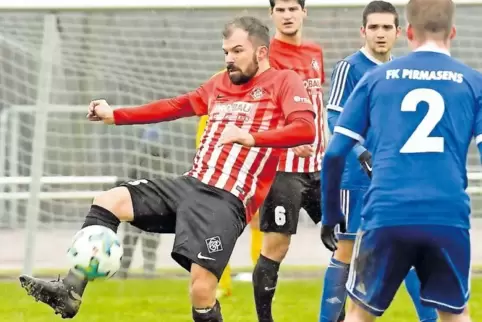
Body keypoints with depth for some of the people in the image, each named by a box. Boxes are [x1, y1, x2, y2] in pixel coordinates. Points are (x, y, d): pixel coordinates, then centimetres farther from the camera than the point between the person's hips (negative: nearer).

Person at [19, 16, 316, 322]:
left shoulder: (284, 82, -2)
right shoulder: (220, 84, 20)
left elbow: (305, 128, -18)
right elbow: (175, 106, 31)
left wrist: (250, 137, -31)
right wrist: (114, 115, 31)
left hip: (228, 202, -8)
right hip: (191, 185, 8)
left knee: (201, 290, -21)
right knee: (109, 201, -1)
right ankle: (70, 293, -4)